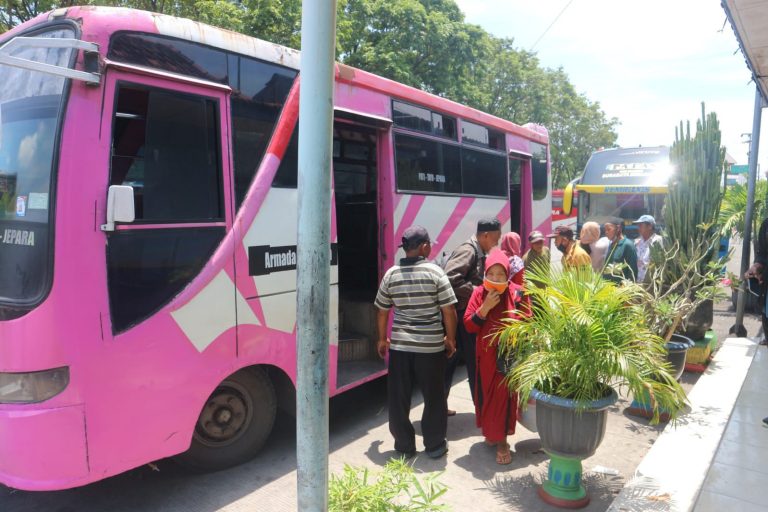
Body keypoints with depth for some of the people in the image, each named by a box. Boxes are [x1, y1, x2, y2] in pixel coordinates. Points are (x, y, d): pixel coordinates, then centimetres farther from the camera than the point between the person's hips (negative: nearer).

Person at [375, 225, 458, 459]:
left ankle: (404, 446, 23)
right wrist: (450, 338, 5)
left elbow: (382, 310, 7)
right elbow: (449, 310, -9)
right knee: (433, 396, 13)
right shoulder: (435, 272, -8)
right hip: (431, 345, -2)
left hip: (399, 345, 2)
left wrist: (382, 339, 20)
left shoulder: (391, 274, 1)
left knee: (398, 397, 13)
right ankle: (435, 445, 24)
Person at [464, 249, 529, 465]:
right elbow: (469, 325, -8)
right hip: (486, 355, 2)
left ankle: (502, 440, 16)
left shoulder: (517, 293, -8)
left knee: (505, 396, 2)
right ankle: (490, 432, 33)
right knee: (486, 394, 11)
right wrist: (486, 306, -19)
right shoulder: (479, 293, -4)